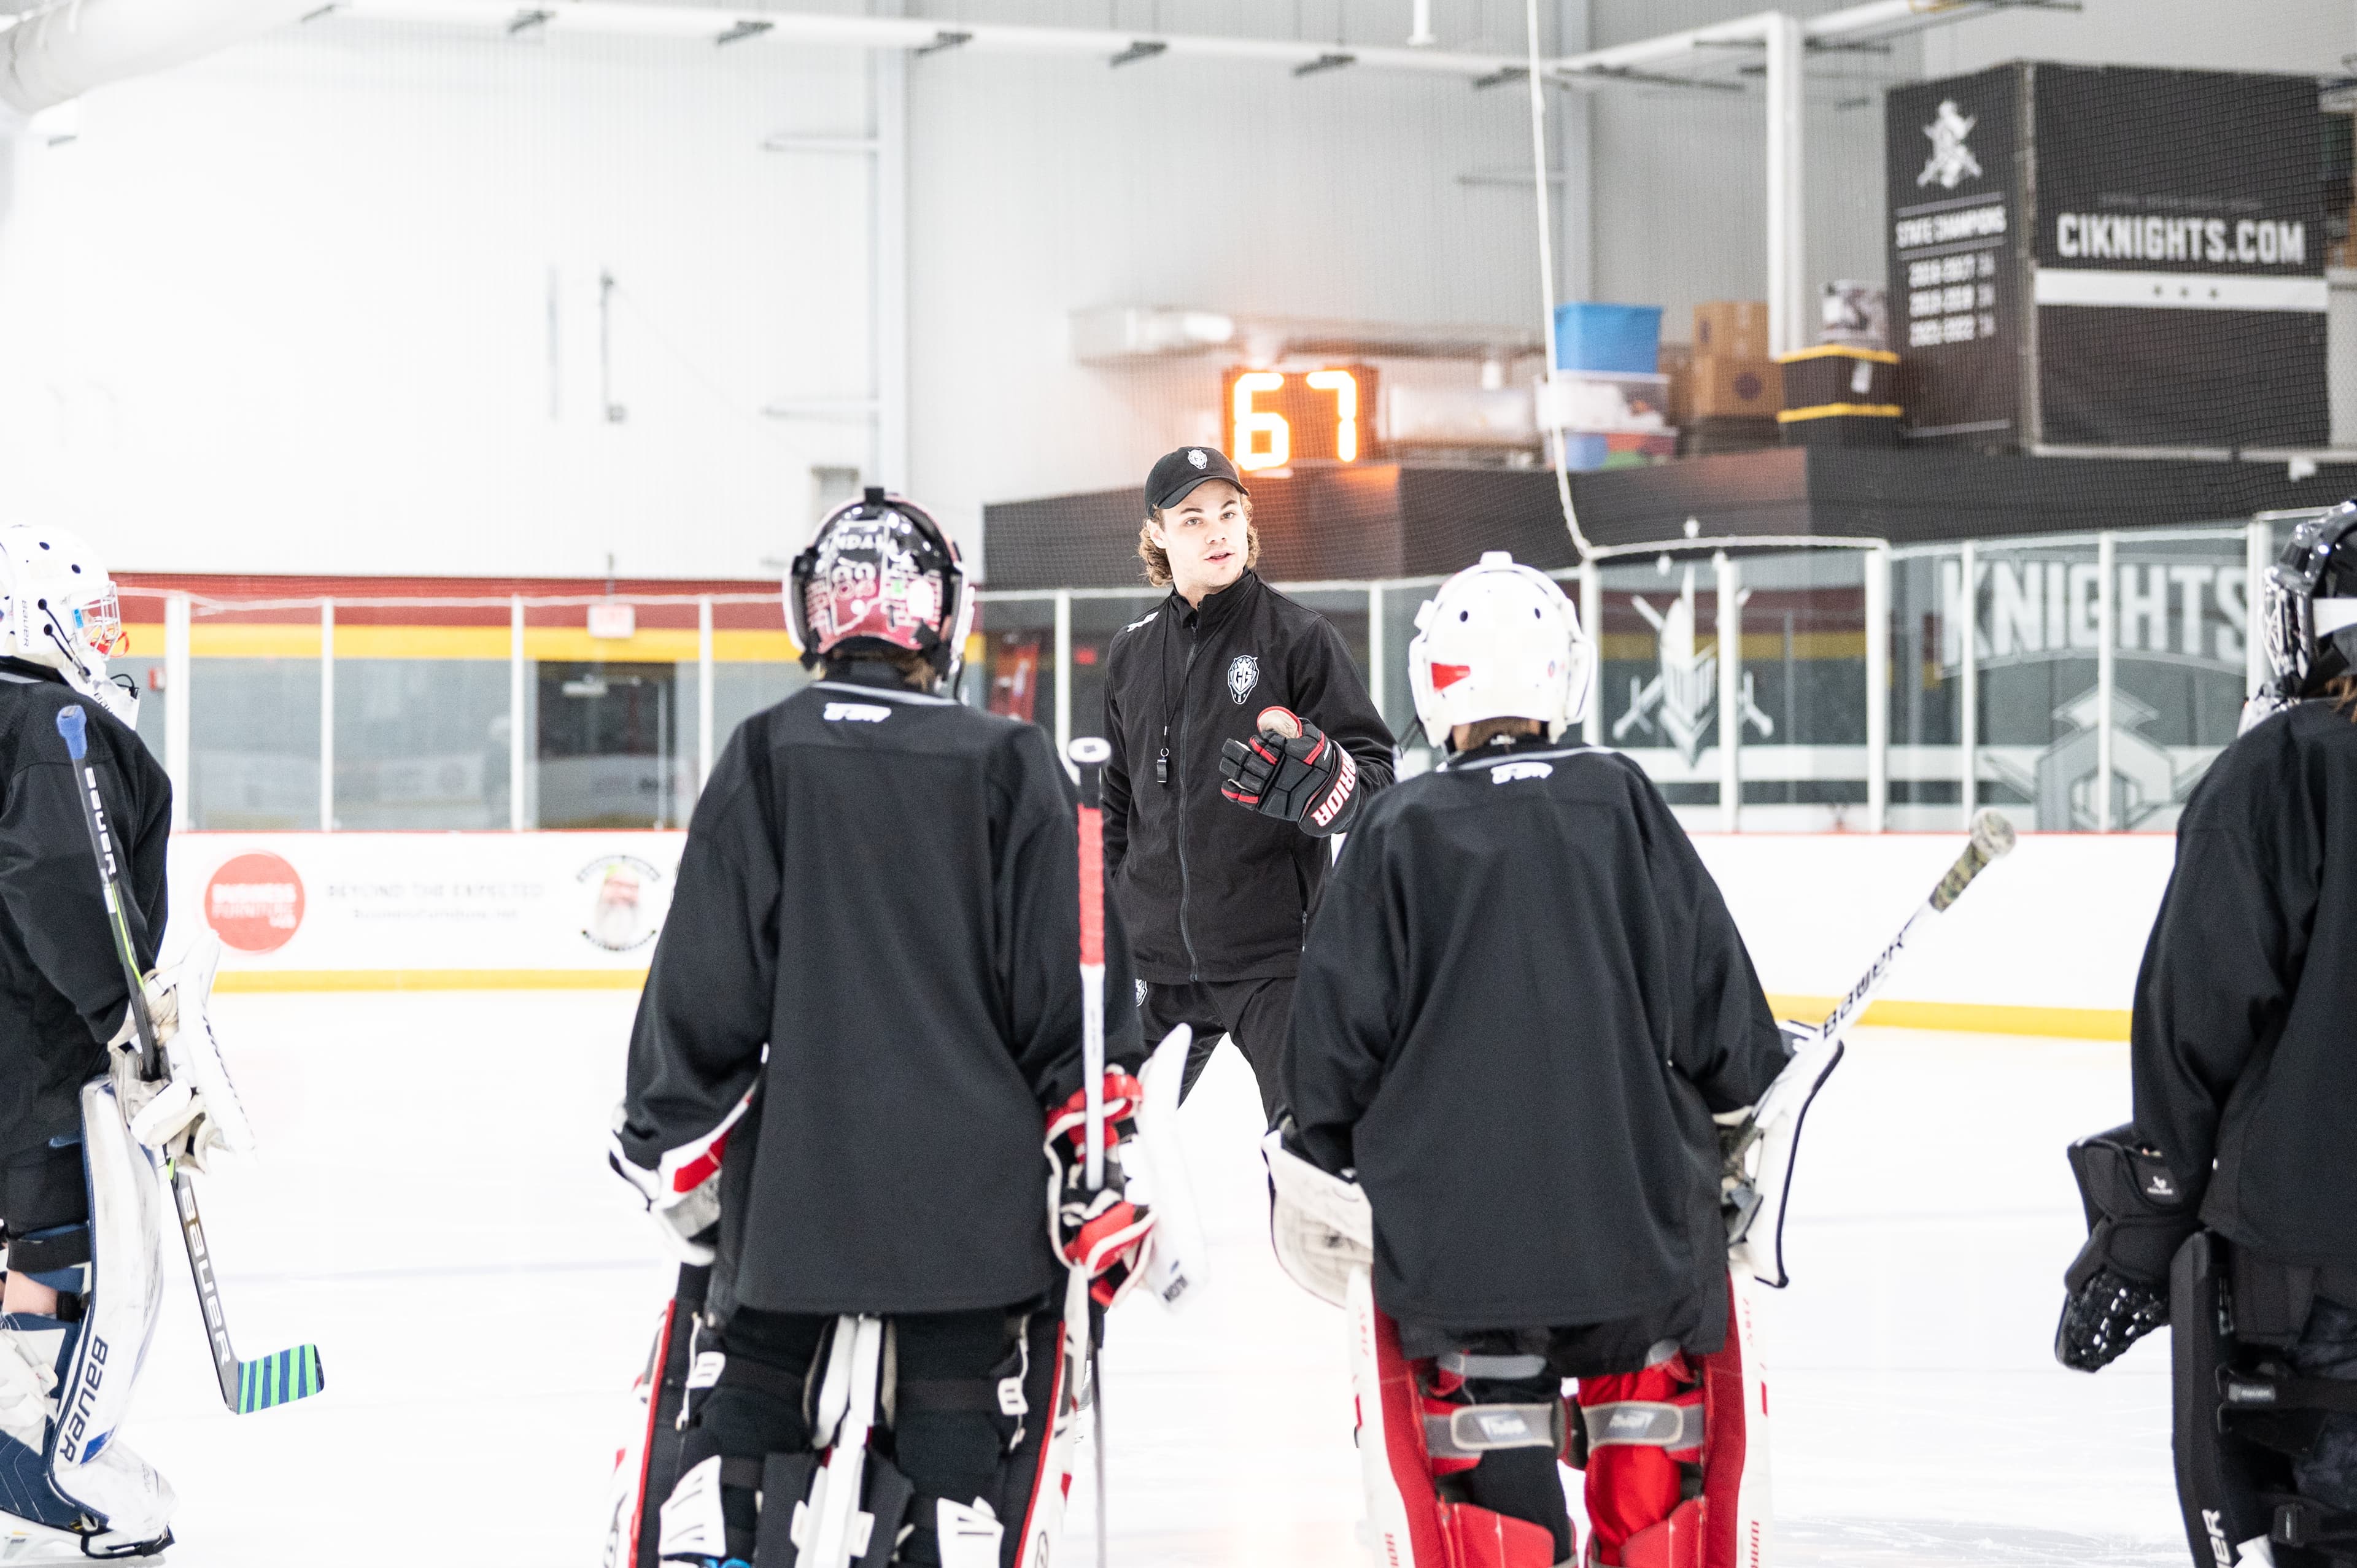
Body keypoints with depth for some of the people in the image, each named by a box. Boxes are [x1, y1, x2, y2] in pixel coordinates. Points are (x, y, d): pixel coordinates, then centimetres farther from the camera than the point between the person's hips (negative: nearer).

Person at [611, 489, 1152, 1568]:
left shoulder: (765, 761, -2)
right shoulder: (1009, 770, -2)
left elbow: (701, 993, -1)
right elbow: (1071, 999, -2)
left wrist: (673, 1155, 10)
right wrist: (1101, 1174, 5)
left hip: (789, 1185, 1)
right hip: (976, 1196, -1)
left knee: (750, 1399, 14)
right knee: (962, 1437, 6)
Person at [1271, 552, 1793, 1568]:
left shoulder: (1399, 832, -5)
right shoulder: (1623, 807, -1)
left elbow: (1338, 1032, -2)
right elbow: (1717, 990, 3)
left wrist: (1320, 1165, 14)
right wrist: (1756, 1106, 21)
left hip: (1450, 1218, -1)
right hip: (1640, 1207, 1)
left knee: (1488, 1479, 5)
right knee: (1655, 1476, 14)